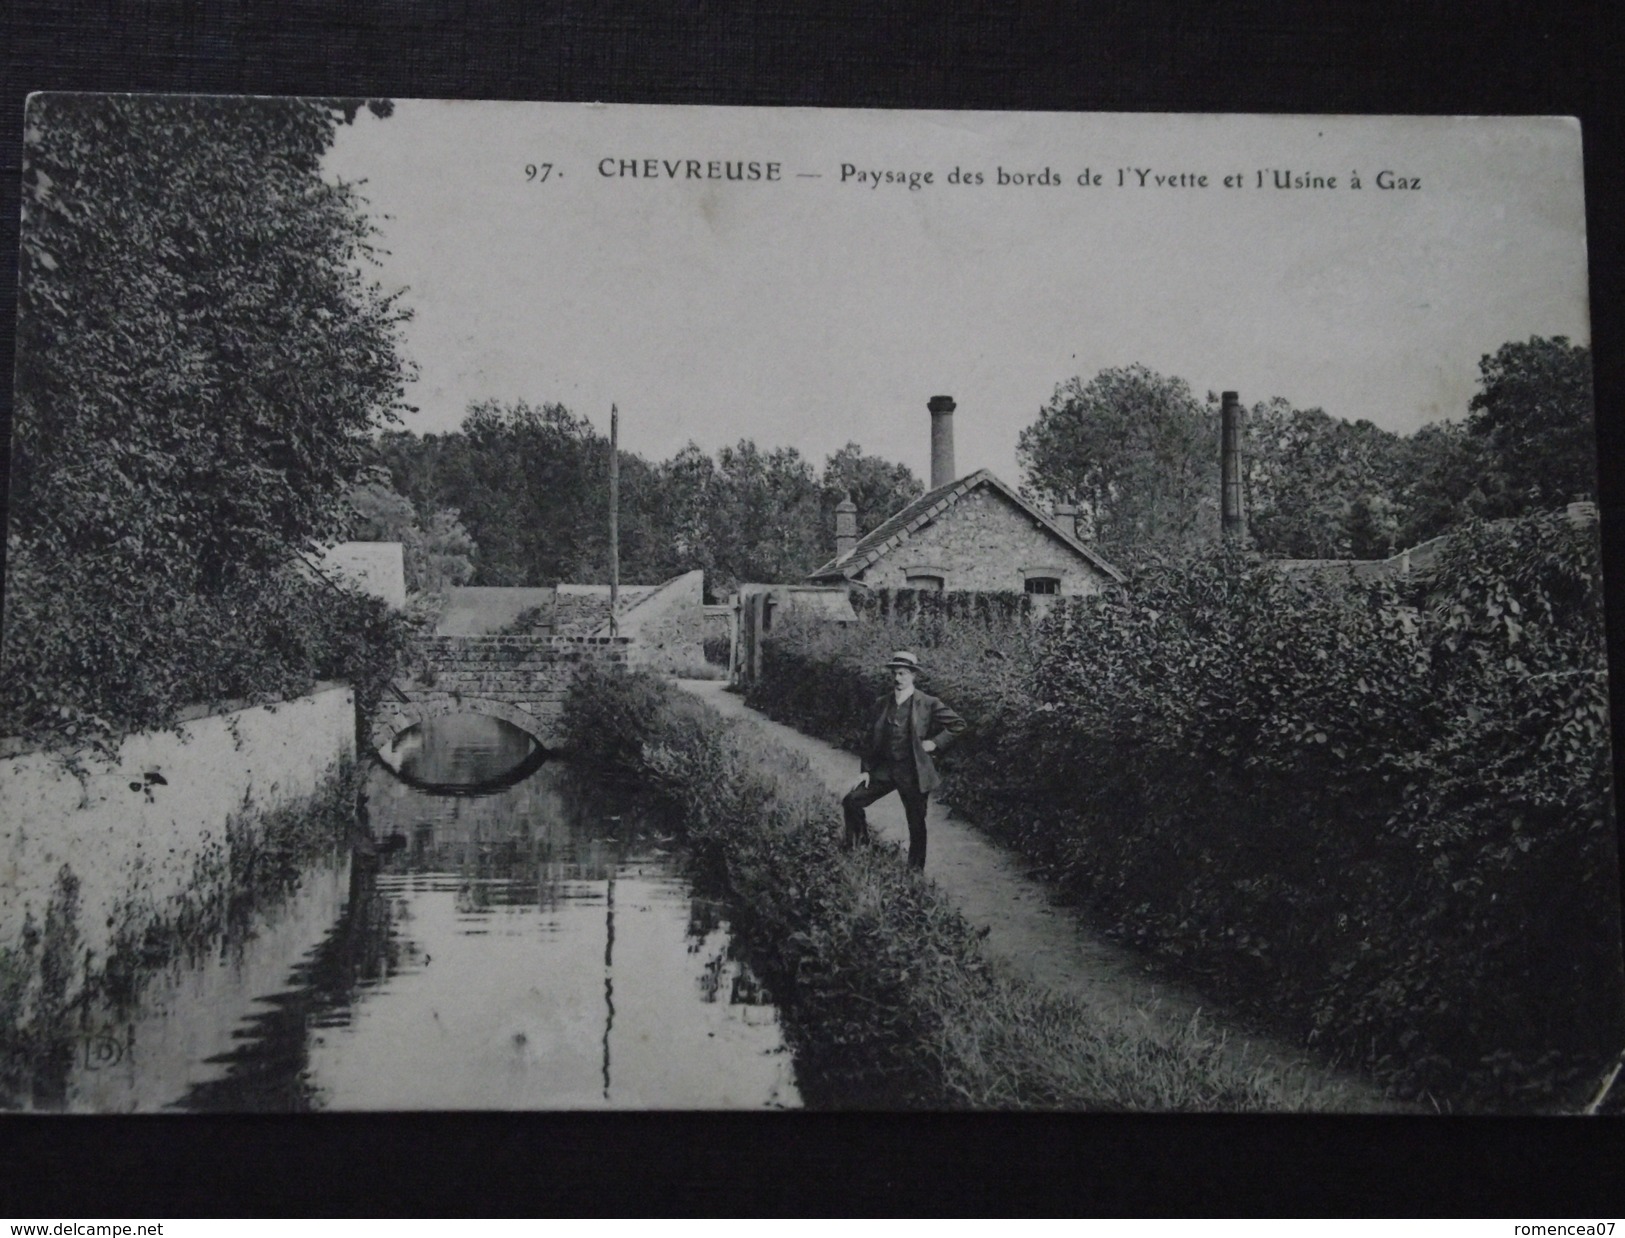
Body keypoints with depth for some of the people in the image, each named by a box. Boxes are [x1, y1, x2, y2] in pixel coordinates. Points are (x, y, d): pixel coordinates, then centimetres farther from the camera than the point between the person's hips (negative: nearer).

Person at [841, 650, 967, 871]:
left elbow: (958, 724, -2)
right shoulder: (882, 703, 6)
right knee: (851, 802, -4)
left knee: (916, 825, 5)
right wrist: (866, 770, 5)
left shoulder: (928, 704, -7)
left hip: (913, 772, -4)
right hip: (884, 769, 4)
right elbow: (872, 739, 10)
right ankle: (859, 850, 16)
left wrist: (935, 743, -9)